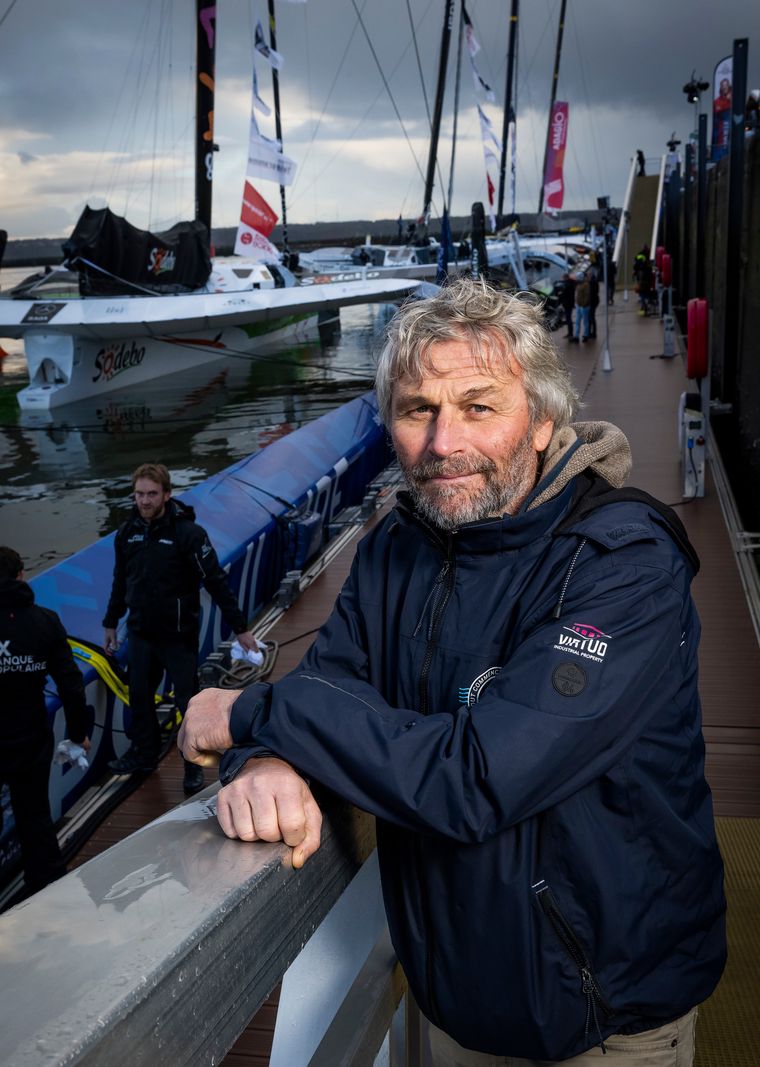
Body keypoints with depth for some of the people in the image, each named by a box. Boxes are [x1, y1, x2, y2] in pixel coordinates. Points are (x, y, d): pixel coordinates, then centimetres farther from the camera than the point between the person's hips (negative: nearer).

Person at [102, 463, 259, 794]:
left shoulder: (188, 532, -17)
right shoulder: (127, 532, 0)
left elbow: (217, 582, -16)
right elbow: (120, 582, 13)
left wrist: (239, 627, -15)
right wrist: (110, 623, 19)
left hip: (179, 635, -5)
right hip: (140, 633, 5)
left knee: (187, 700, 3)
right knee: (139, 695, 16)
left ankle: (194, 765, 18)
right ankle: (144, 753, 35)